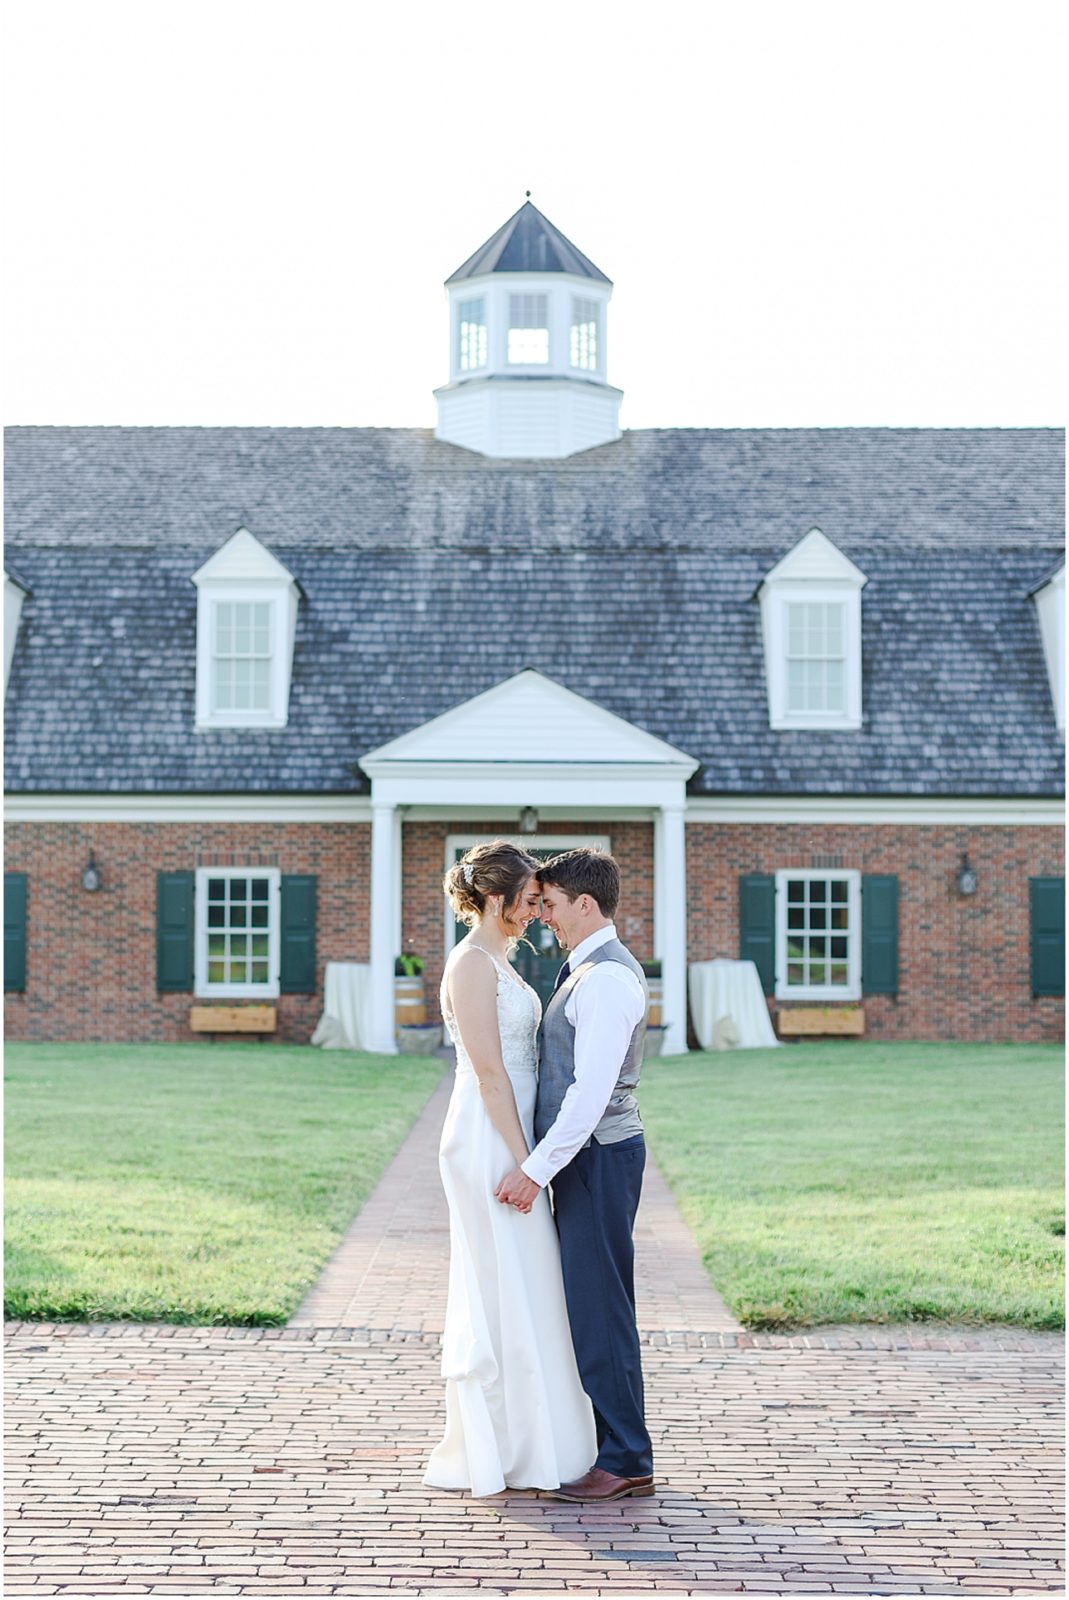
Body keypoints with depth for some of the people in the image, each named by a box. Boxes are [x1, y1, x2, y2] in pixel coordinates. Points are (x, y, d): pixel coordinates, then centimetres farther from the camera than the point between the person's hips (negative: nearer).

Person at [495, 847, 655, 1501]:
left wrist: (536, 1168, -21)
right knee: (591, 1305, 13)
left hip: (597, 1154, -10)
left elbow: (591, 1090, -23)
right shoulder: (591, 972, 16)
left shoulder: (608, 978, -17)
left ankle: (626, 1461, -1)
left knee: (600, 1306, -7)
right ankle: (611, 1447, 19)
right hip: (590, 1155, 10)